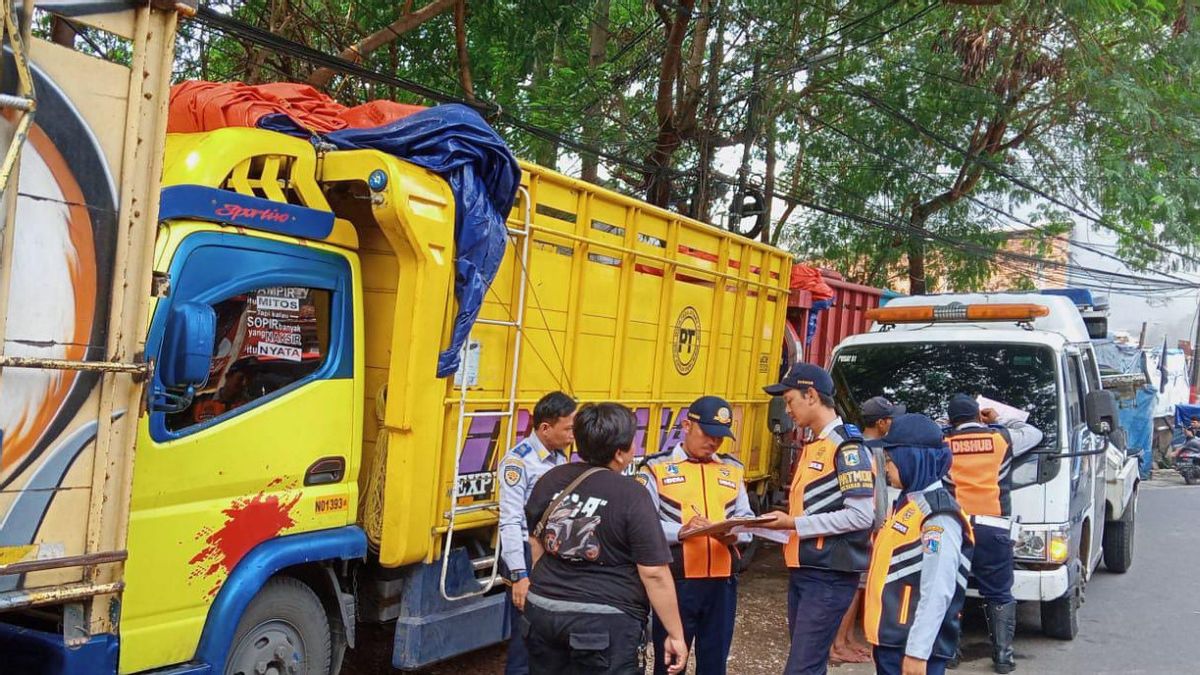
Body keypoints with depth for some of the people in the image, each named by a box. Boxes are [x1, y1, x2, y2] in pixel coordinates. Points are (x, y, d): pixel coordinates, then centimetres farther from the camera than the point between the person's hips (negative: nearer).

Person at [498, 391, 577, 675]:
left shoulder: (560, 457, 8)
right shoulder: (518, 460, -15)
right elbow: (510, 522, -18)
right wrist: (519, 575, -20)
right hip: (529, 555, -7)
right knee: (526, 639, 0)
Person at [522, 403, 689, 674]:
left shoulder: (550, 480, 2)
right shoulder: (632, 495, -16)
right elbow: (654, 573, -15)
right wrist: (676, 635, -7)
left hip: (543, 611, 6)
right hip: (605, 623, -6)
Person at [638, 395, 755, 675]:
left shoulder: (733, 469, 13)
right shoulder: (656, 467, -1)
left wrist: (736, 534, -13)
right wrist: (680, 531, -25)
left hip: (722, 581, 4)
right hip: (675, 581, -4)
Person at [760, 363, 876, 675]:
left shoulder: (846, 445, -13)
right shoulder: (812, 446, 15)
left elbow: (861, 515, -21)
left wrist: (795, 524, -19)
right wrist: (783, 523, 5)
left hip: (830, 576, -9)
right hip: (802, 571, 9)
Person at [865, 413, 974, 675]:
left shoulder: (939, 515, -18)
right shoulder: (909, 504, 12)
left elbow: (937, 593, -23)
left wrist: (917, 652, -24)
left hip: (913, 646, -9)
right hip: (890, 639, 9)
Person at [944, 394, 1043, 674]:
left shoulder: (943, 444, 5)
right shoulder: (1001, 438, 6)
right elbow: (1034, 434, 23)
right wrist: (999, 421, 33)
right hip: (993, 528, 0)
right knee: (999, 595, 8)